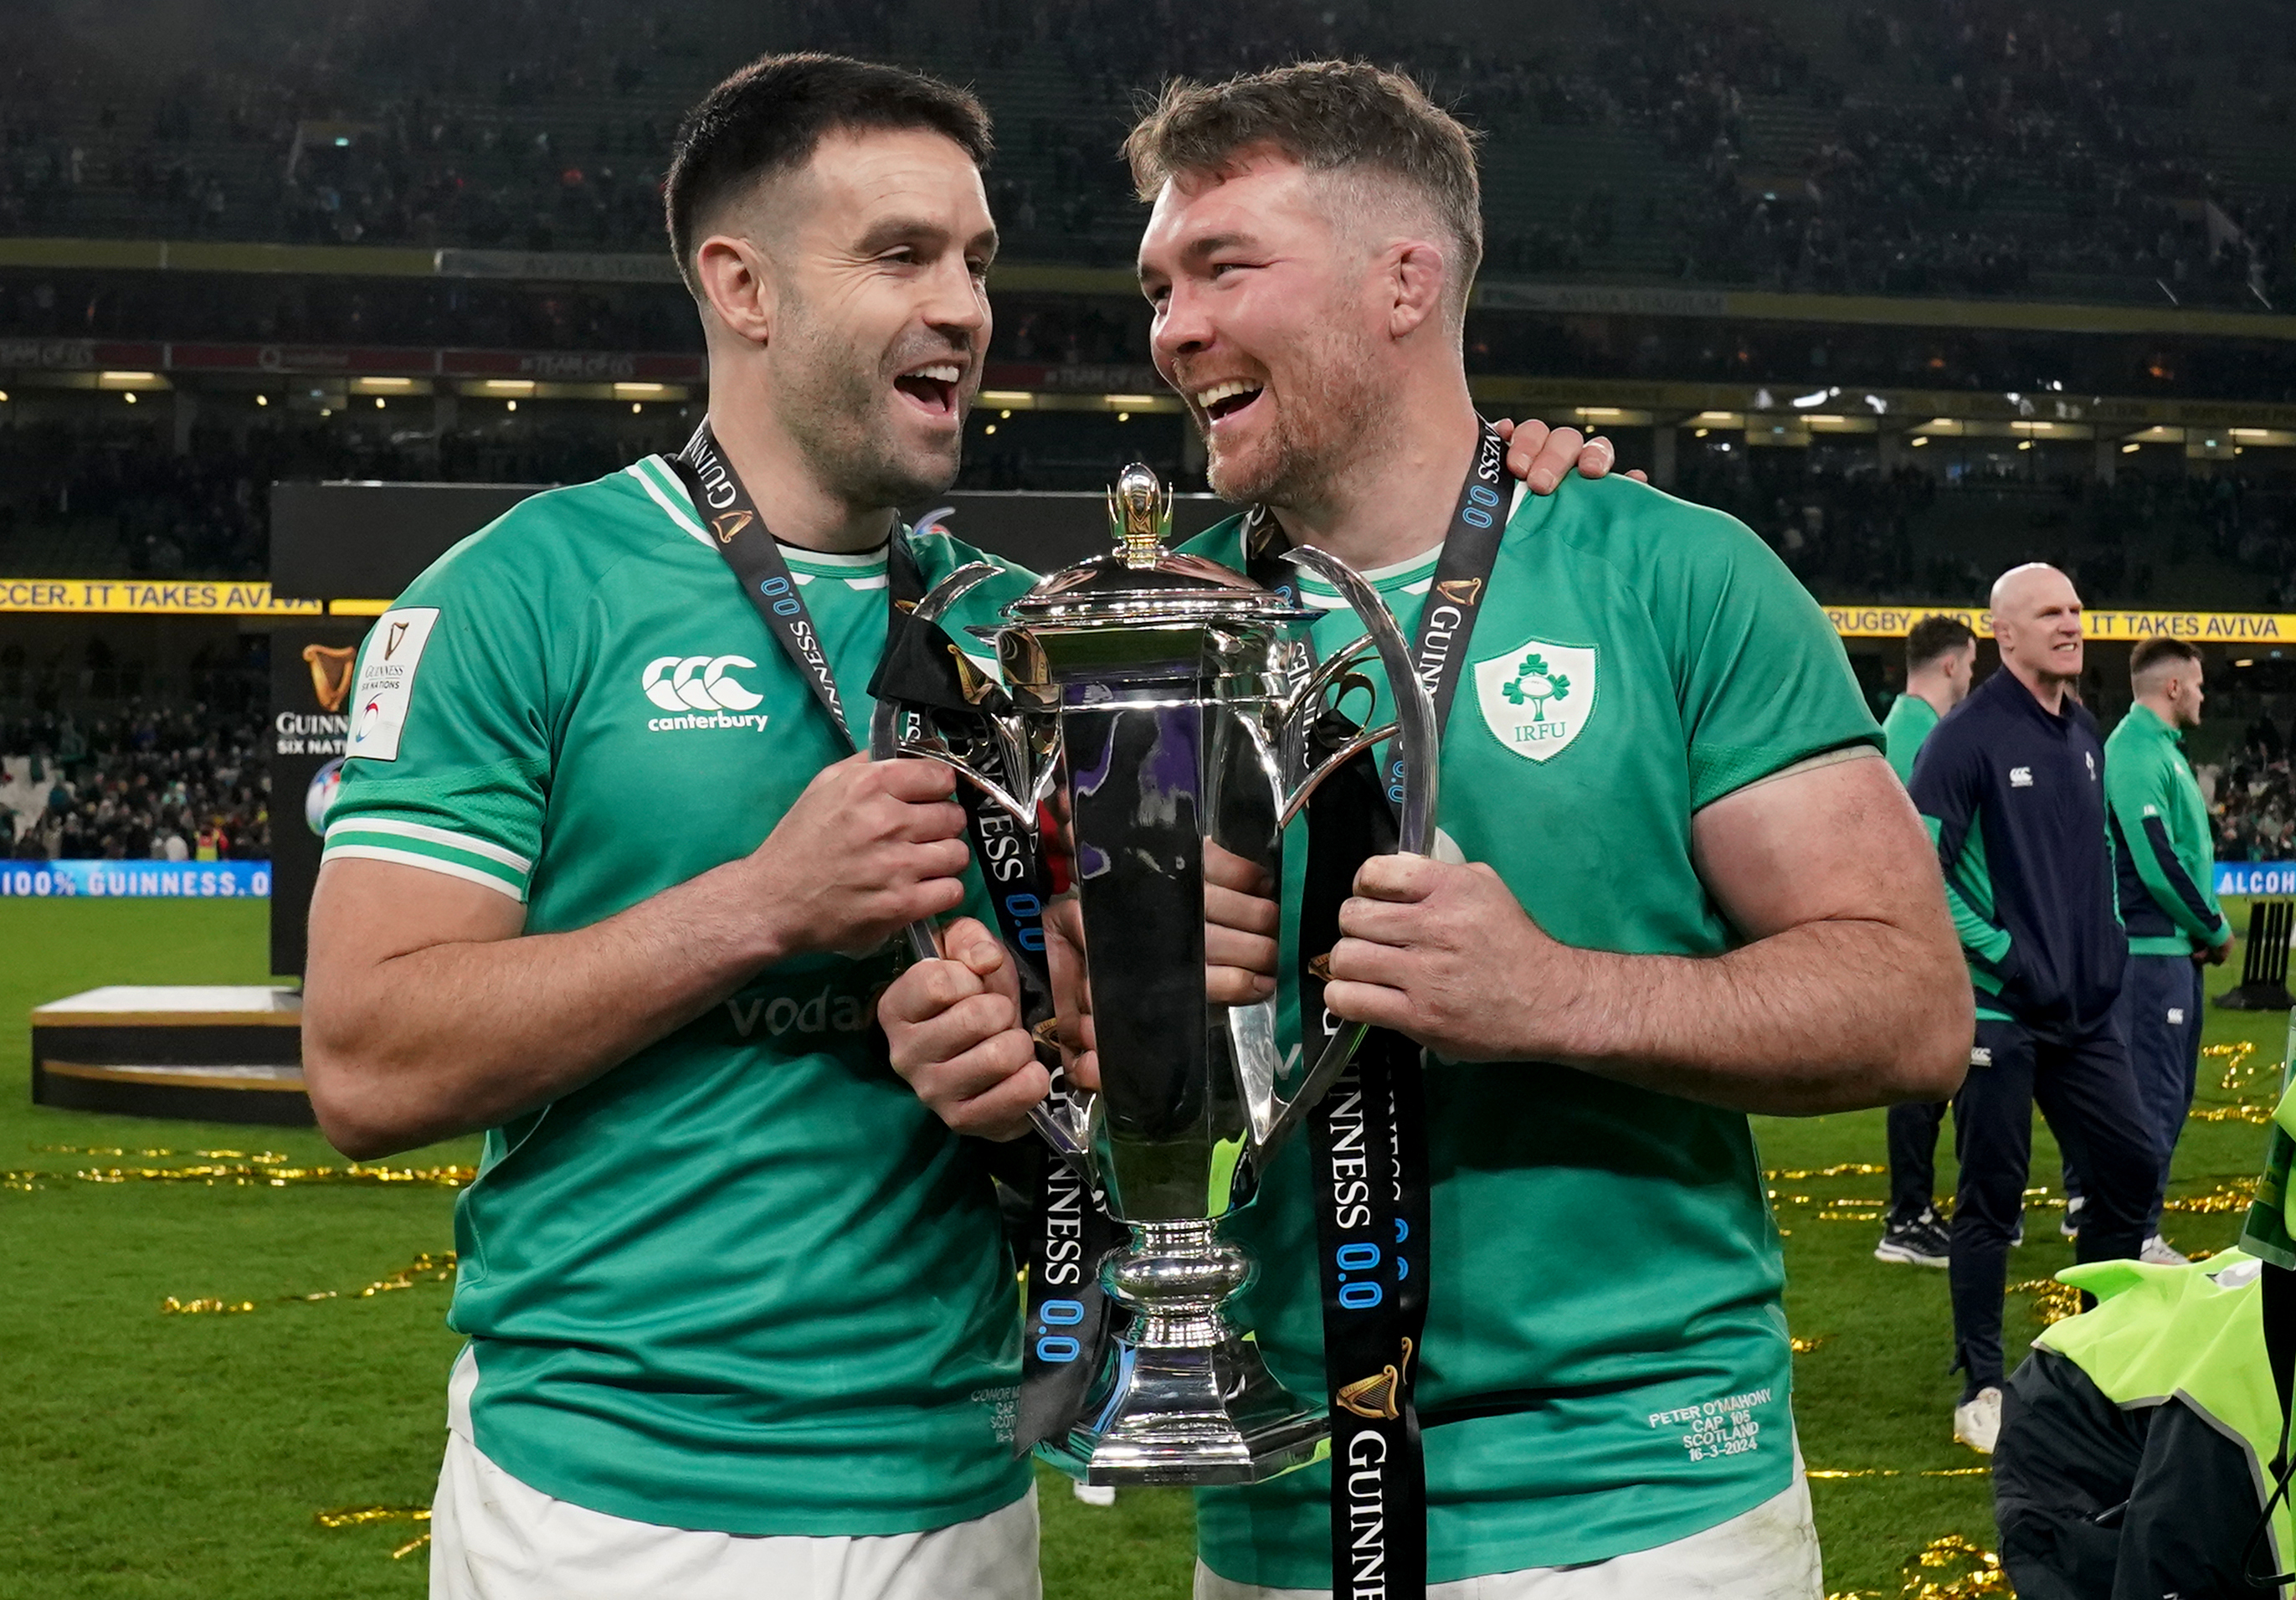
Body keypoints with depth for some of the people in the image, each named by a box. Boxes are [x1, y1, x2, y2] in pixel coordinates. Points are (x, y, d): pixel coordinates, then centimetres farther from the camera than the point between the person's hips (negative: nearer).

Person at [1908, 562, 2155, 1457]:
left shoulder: (2083, 735, 11)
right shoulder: (1968, 737, -13)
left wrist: (2109, 936, 12)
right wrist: (2002, 952, -18)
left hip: (2085, 1009, 7)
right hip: (1999, 1010, -7)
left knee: (2129, 1164, 10)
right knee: (1993, 1196, 0)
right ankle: (1981, 1391, 10)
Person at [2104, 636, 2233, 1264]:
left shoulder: (2160, 747, 16)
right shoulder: (2136, 753, -16)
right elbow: (2157, 865, -21)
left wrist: (2205, 929, 7)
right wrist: (2216, 930, -9)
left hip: (2177, 949, 10)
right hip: (2153, 948, -10)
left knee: (2171, 1090, 15)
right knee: (2155, 1095, -7)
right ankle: (2139, 1238, -2)